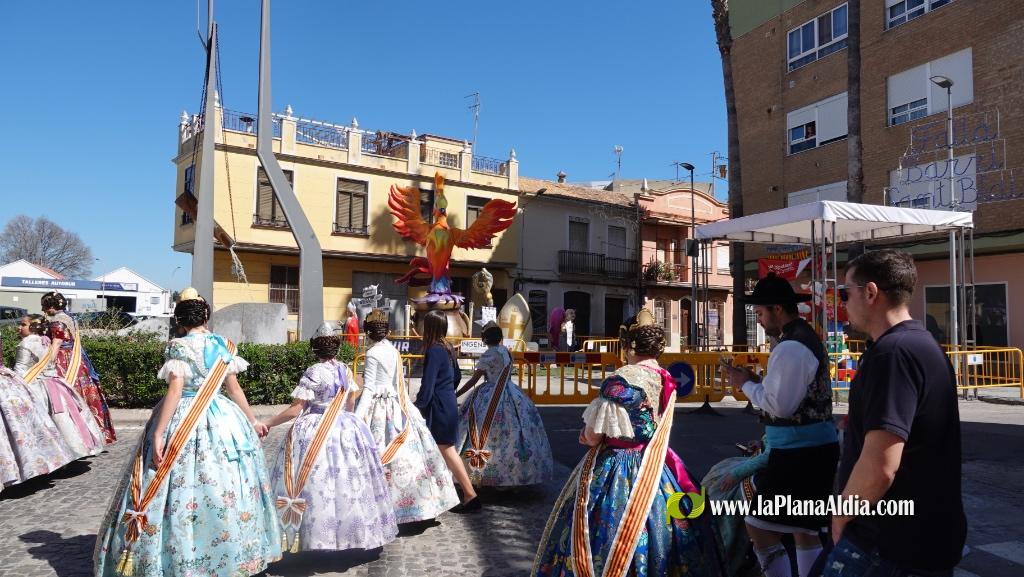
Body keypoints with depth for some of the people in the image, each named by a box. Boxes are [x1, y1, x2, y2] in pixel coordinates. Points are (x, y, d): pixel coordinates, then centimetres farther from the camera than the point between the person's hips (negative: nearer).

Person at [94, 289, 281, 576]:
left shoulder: (178, 347, -9)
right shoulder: (224, 345, 4)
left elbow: (175, 391, -16)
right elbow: (234, 388, 6)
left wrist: (158, 434, -15)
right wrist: (252, 420, 15)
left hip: (183, 421, -5)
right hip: (224, 419, 5)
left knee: (182, 488, 3)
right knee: (225, 485, 12)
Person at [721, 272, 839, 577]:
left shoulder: (790, 348, -19)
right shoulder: (808, 338, 14)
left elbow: (780, 405, -24)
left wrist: (746, 384, -10)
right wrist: (758, 381, 9)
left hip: (798, 454, -11)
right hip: (812, 448, 11)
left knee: (759, 526, -4)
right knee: (805, 531, 18)